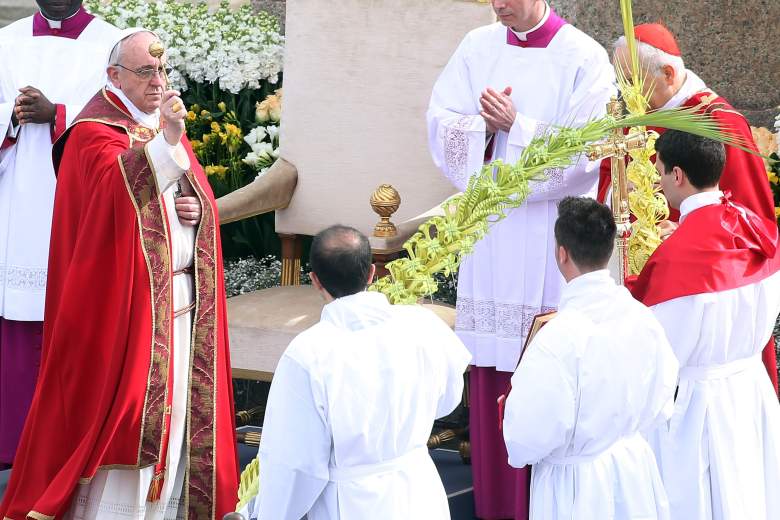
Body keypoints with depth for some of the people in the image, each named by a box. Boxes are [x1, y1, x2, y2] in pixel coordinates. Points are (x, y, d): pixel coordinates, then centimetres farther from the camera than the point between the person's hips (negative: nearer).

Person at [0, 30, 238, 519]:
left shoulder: (167, 124, 17)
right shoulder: (94, 132, -7)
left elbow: (203, 199, 21)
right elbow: (119, 187, -26)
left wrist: (197, 209, -2)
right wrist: (168, 140, -38)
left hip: (183, 299, 7)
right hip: (129, 303, -7)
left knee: (176, 409, 8)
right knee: (126, 412, -8)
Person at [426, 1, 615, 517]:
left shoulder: (585, 59, -5)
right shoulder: (478, 47, 7)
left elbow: (582, 151, -11)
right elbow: (442, 126, 4)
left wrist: (515, 127, -20)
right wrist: (486, 126, -15)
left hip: (552, 234, -4)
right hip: (489, 228, 4)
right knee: (492, 372, 5)